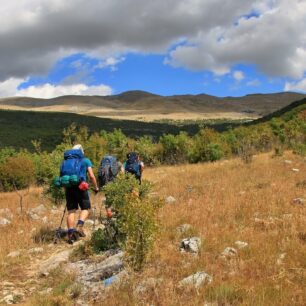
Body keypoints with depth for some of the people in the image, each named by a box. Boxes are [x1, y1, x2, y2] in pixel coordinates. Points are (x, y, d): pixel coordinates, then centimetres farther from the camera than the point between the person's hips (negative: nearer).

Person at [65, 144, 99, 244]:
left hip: (69, 187, 3)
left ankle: (70, 233, -1)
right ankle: (79, 226, -11)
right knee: (85, 208, 11)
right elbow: (91, 176, 0)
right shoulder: (85, 161, 8)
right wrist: (96, 187, 13)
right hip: (81, 187, -3)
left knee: (71, 211, 6)